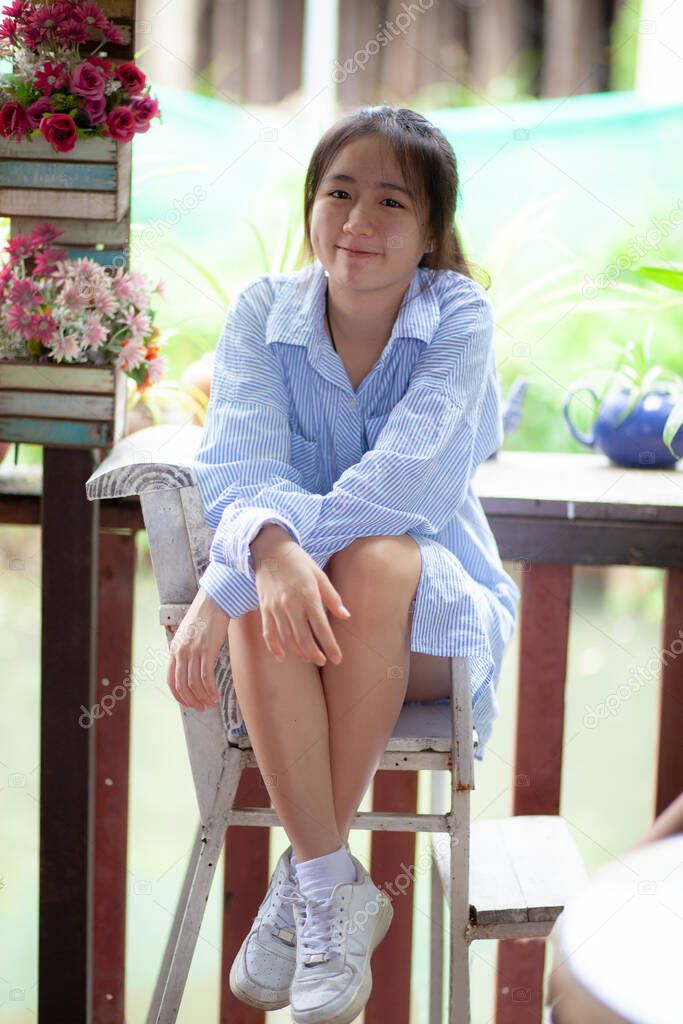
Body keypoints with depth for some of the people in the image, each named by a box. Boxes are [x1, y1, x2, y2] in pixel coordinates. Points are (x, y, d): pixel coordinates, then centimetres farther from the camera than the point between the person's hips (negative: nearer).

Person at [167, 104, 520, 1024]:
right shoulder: (262, 311, -3)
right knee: (267, 592, -33)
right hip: (289, 637, 1)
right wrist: (268, 545, -43)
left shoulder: (460, 316, -10)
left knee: (375, 559, -34)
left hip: (432, 618, -1)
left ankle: (305, 880, -21)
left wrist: (222, 584, -35)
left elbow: (403, 480, -25)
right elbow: (239, 468, -17)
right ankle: (335, 891, -25)